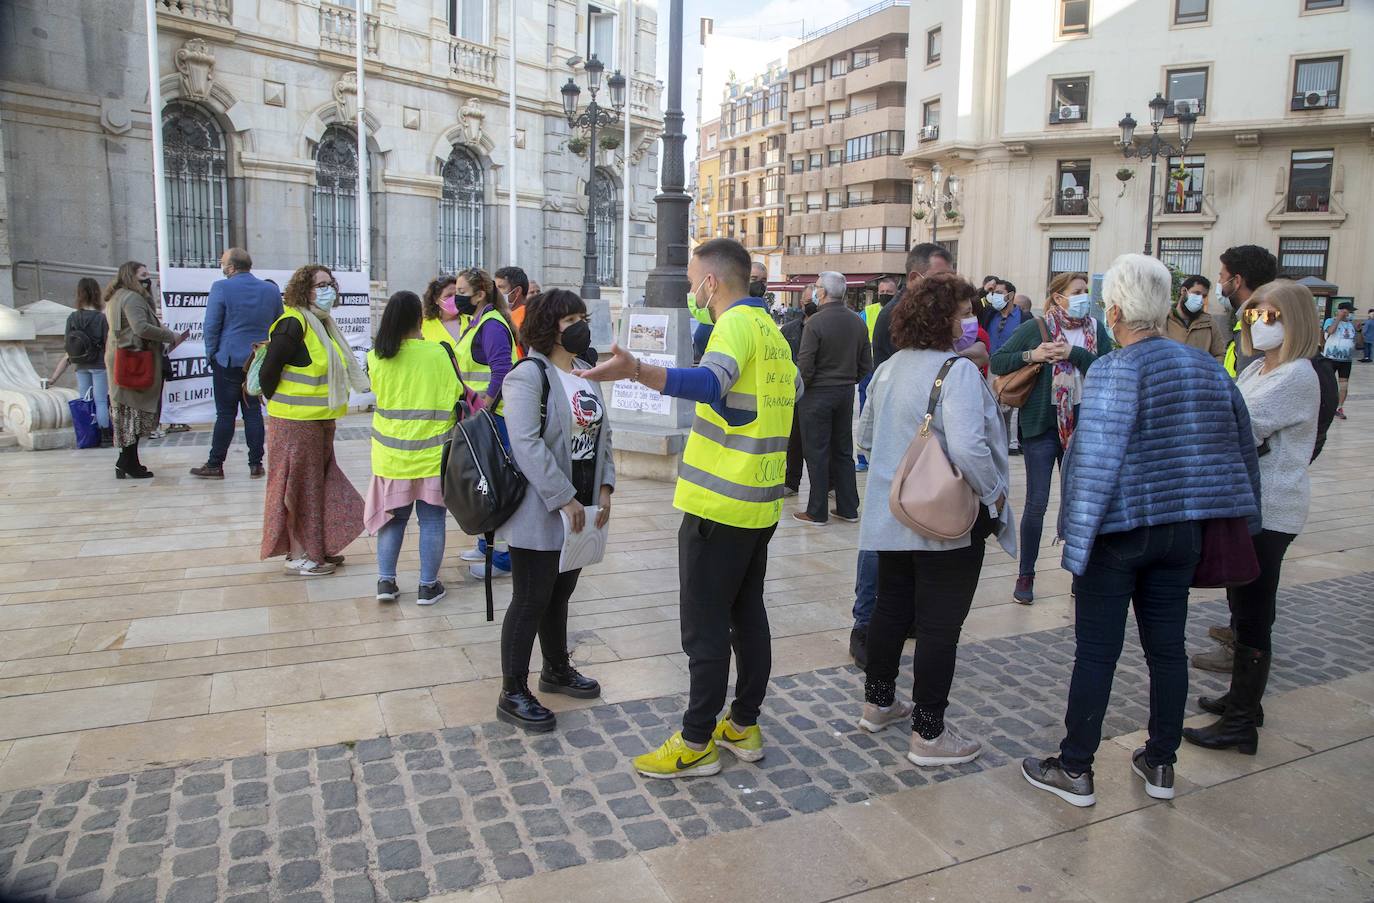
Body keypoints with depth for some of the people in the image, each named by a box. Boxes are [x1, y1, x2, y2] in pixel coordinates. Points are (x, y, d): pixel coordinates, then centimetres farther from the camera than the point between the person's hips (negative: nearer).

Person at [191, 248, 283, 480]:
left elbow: (211, 326, -9)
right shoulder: (271, 290, 4)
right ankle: (256, 464, 9)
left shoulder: (221, 288, -10)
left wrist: (211, 354, 3)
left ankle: (215, 465, 8)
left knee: (225, 413, 2)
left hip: (228, 361, -3)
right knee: (253, 412, 8)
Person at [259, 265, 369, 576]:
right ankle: (298, 556, 11)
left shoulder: (322, 323, 11)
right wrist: (279, 404, -6)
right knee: (298, 485, 1)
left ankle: (317, 547, 28)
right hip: (295, 421, -9)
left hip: (320, 420, 9)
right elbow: (268, 372, -18)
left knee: (320, 482, 16)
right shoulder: (293, 324, -17)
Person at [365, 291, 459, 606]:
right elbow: (455, 399, -5)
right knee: (431, 520, 8)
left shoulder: (376, 357, -5)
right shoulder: (439, 353, -12)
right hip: (432, 453, -3)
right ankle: (428, 585, 14)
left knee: (392, 516, 17)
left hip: (391, 452, 3)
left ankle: (386, 580, 18)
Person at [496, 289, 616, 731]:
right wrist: (565, 499, -22)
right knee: (530, 601, 0)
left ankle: (557, 670, 38)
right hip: (539, 513, -8)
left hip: (578, 510, 8)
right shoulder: (529, 375, -14)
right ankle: (512, 695, 13)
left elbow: (602, 433, 17)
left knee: (560, 594, 21)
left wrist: (604, 488, 5)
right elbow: (526, 445, -22)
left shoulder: (586, 374, 14)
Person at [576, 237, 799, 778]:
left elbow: (710, 381, -36)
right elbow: (793, 388, 29)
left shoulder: (737, 324, -15)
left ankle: (697, 744, 10)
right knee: (748, 615, 16)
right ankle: (744, 727, 27)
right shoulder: (771, 328, 14)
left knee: (706, 628, 0)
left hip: (720, 505, -10)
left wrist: (637, 371, -50)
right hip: (761, 505, 10)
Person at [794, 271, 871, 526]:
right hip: (846, 393, 6)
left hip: (817, 394, -6)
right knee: (843, 451, 14)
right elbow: (866, 365, 8)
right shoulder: (857, 322, 4)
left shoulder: (816, 322, -16)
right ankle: (848, 508, 20)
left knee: (816, 453, 2)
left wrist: (798, 389, -2)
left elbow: (805, 365, -18)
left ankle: (817, 512, 7)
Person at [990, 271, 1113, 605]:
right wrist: (1031, 355, -18)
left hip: (1081, 424, 3)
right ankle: (1025, 576, 12)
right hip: (1041, 424, -3)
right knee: (1037, 503, -1)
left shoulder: (1096, 330, 4)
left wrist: (1074, 353, -19)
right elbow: (996, 362, -4)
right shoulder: (1036, 328, -4)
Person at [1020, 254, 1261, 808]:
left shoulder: (1113, 371, -15)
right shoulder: (1206, 366, 7)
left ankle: (1075, 771, 13)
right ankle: (1160, 765, 28)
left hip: (1121, 532, -6)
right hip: (1184, 532, 7)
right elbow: (1242, 448, 14)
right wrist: (1242, 523, 23)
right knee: (1167, 647, 15)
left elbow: (1096, 462, -22)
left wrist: (1076, 540, -18)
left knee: (1096, 653, 2)